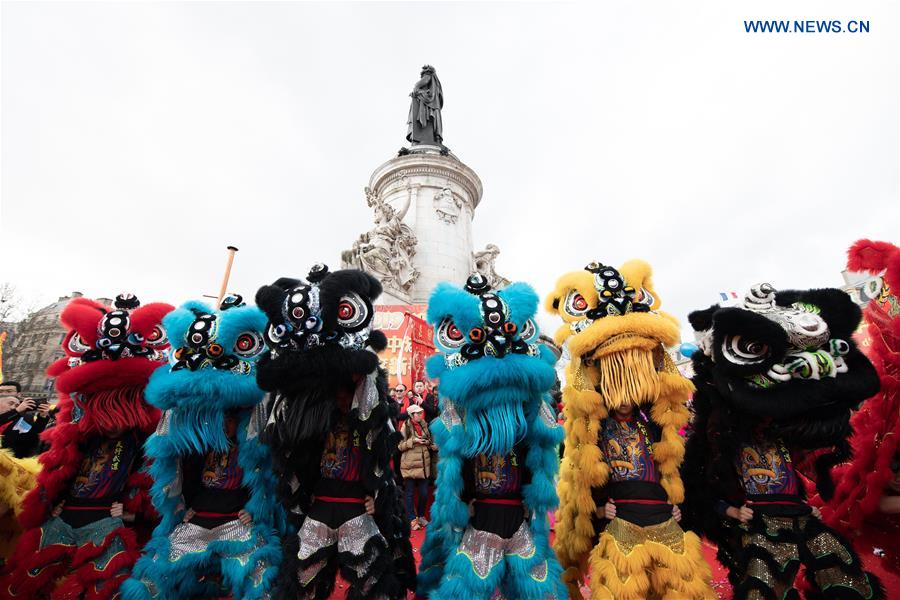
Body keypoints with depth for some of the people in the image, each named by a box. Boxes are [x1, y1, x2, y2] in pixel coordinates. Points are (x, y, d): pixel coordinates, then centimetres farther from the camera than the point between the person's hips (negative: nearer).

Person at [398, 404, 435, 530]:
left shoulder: (424, 425, 10)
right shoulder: (406, 427, -6)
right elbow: (400, 446, -7)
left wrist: (433, 445, 0)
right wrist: (413, 441, -18)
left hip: (423, 465, 5)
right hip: (410, 465, -5)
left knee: (424, 493, 8)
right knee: (410, 494, 4)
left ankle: (421, 516, 28)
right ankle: (412, 520, 18)